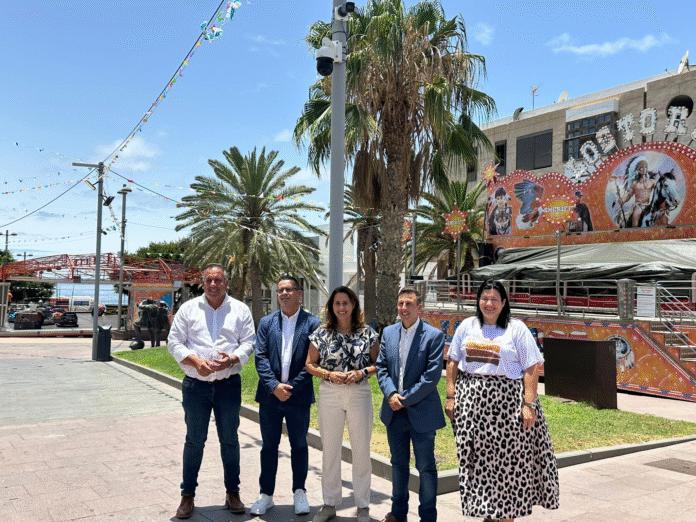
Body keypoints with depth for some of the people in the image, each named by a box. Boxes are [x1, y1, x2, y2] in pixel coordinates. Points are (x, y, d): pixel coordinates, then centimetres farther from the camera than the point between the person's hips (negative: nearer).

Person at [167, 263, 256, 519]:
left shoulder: (240, 310, 5)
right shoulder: (188, 308, 4)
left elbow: (248, 342, 2)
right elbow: (174, 342, 1)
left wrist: (232, 359, -17)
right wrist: (195, 361, -15)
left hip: (229, 385, 1)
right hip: (195, 385, 0)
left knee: (230, 440, 10)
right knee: (194, 440, 8)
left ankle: (232, 492, 24)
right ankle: (187, 495, 21)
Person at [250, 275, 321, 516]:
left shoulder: (312, 323, -3)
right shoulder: (266, 323, 6)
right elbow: (260, 357, -1)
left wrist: (292, 387, -13)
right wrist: (274, 386, -13)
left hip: (298, 395, -2)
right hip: (270, 395, 2)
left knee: (299, 445, 11)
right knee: (269, 446, 11)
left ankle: (299, 492, 27)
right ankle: (266, 495, 24)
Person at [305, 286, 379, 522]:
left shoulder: (368, 333, 2)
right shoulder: (321, 333, 2)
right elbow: (310, 365, 5)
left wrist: (362, 372, -13)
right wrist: (329, 375, -11)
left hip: (360, 394, 0)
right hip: (329, 395, 0)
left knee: (361, 450, 6)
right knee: (330, 451, 9)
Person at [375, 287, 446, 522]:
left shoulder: (434, 335, -10)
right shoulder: (388, 333, 6)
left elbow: (432, 375, -14)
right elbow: (381, 367, 6)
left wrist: (406, 399, -14)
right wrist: (391, 394, -10)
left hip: (421, 412, -5)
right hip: (394, 412, 5)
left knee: (426, 467, 7)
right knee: (398, 464, 18)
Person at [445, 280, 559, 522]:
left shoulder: (517, 329, -1)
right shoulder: (467, 326, 9)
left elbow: (531, 369, -5)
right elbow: (453, 362, 11)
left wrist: (528, 404, -12)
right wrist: (451, 396, 4)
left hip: (506, 402, -3)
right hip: (471, 401, 3)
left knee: (506, 459, 1)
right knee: (476, 458, 7)